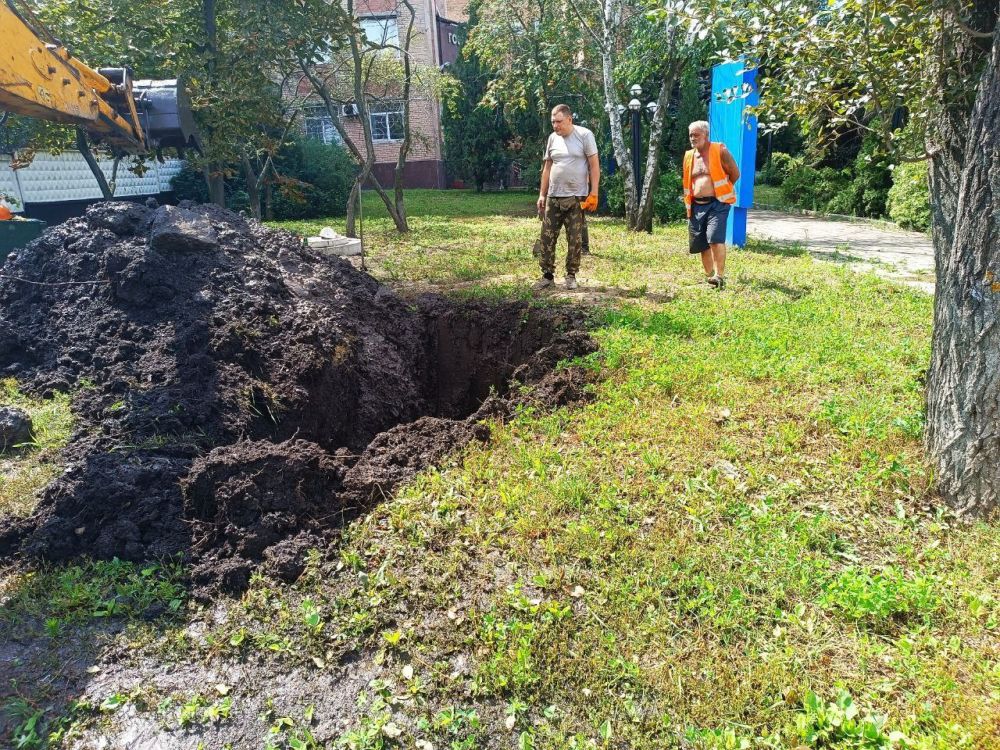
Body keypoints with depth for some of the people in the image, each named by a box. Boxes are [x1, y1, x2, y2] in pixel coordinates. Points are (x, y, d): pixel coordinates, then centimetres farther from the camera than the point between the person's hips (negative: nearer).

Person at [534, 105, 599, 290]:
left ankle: (571, 276, 15)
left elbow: (594, 165, -5)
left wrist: (594, 194, -10)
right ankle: (547, 275, 10)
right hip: (553, 197, 4)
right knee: (547, 237, 1)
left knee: (575, 240, 3)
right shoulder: (552, 138, 9)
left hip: (576, 198, -4)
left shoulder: (585, 135, -5)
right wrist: (542, 194, 11)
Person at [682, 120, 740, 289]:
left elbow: (735, 173, 2)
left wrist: (721, 190, 6)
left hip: (717, 203, -6)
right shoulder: (689, 156, 13)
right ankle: (709, 276, 23)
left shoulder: (720, 151, -3)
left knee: (715, 238, -21)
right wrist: (688, 202, 15)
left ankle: (719, 276, -20)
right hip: (697, 205, 6)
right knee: (701, 243, 10)